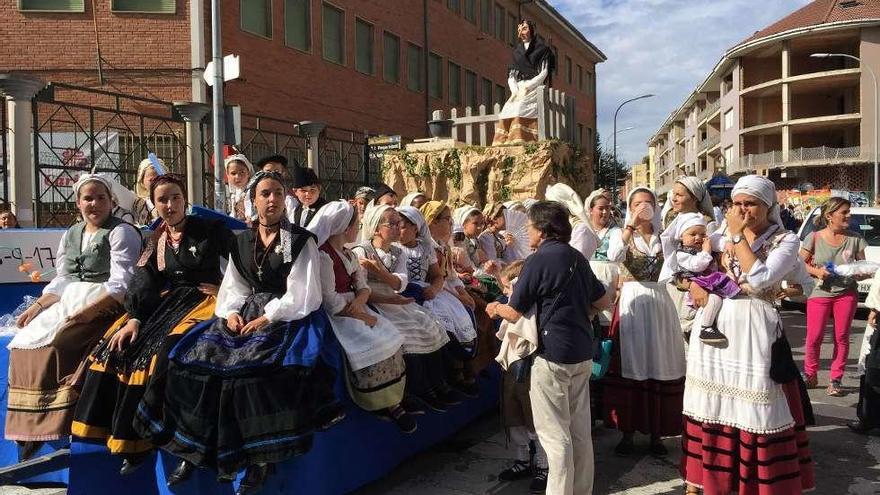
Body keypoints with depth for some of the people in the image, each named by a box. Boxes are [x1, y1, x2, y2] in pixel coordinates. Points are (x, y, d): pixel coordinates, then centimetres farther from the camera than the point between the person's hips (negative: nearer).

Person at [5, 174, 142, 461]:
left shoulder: (121, 232, -5)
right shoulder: (71, 235, 18)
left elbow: (120, 285, -14)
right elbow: (62, 281, 16)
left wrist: (90, 309, -23)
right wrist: (37, 307, 1)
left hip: (105, 305, -7)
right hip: (69, 303, 7)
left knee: (55, 344, -26)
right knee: (24, 343, -10)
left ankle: (53, 423, -15)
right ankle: (32, 426, -4)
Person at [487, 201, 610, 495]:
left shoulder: (538, 261, -12)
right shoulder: (577, 258, 10)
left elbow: (514, 313, -9)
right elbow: (603, 302, 18)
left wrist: (496, 308, 10)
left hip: (553, 357, -8)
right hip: (583, 355, 8)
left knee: (555, 435, 0)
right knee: (580, 431, 15)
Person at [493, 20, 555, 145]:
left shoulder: (542, 49, 8)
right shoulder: (517, 51, 22)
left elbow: (543, 73, -2)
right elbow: (511, 75, 16)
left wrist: (527, 87, -13)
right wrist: (515, 90, -5)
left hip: (534, 88, -4)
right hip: (519, 90, 4)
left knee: (520, 108, -31)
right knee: (507, 111, -21)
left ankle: (518, 141, -39)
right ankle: (502, 144, -29)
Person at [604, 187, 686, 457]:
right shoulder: (621, 234, 2)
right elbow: (614, 255, -21)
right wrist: (631, 224, -22)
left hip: (659, 303, 2)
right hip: (631, 302, -2)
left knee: (659, 366, 5)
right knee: (630, 366, 0)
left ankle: (656, 433, 17)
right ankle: (628, 433, 12)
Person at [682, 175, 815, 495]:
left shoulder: (785, 240, -2)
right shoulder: (723, 236, 11)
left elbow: (759, 279, -17)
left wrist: (738, 235, -12)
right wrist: (694, 285, -5)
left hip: (754, 330, -4)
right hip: (714, 327, 4)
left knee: (754, 409, -2)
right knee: (714, 406, 10)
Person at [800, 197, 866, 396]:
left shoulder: (855, 238, 1)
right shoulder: (814, 238, -5)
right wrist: (816, 271, -17)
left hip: (847, 293, 2)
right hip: (820, 293, -2)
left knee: (842, 337, 5)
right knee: (814, 338, -1)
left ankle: (836, 380, 16)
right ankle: (810, 375, 19)